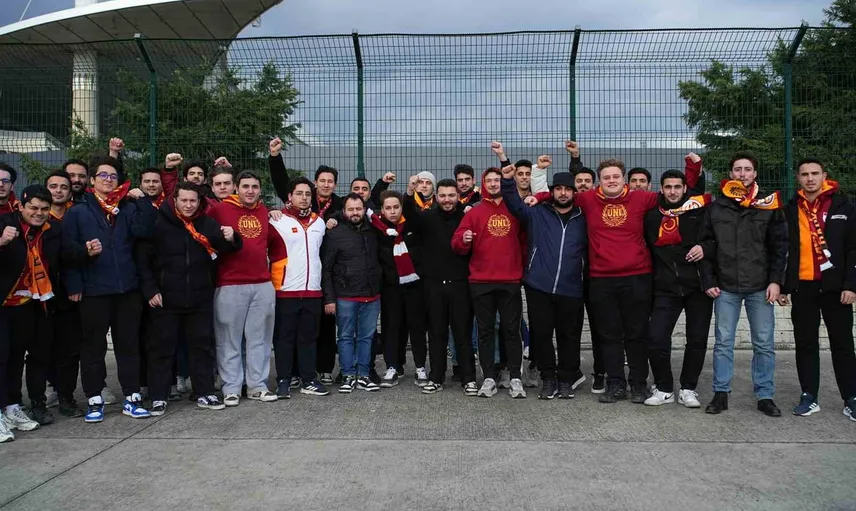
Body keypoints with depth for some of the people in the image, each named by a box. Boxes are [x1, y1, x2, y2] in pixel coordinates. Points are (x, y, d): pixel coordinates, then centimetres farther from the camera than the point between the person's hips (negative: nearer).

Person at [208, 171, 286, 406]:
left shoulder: (266, 214, 11)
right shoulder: (220, 210, -2)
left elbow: (277, 246, 21)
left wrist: (276, 277, 17)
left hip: (263, 286, 4)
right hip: (230, 287, -3)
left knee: (260, 339, 7)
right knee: (229, 340, 2)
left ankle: (258, 386, 17)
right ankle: (231, 388, 12)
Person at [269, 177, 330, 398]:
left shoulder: (319, 222, 13)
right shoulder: (278, 221, -3)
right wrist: (274, 282, -9)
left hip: (313, 291, 5)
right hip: (285, 291, -4)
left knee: (309, 337, 10)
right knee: (284, 338, 3)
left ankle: (308, 380, 18)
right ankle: (283, 381, 12)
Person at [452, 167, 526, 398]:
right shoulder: (474, 213, 6)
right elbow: (457, 243, 1)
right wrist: (464, 240, -22)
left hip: (510, 281, 0)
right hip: (481, 282, 0)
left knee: (512, 330, 3)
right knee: (485, 331, 5)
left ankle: (515, 379, 10)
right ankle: (489, 378, 12)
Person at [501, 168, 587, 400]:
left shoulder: (582, 220, 12)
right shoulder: (537, 214, 7)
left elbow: (591, 249, 19)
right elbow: (516, 205, -5)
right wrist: (508, 182, -20)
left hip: (571, 291, 1)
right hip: (538, 288, -1)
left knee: (569, 336, 7)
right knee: (541, 334, 4)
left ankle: (566, 379, 23)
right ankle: (548, 379, 18)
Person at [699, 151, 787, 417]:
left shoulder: (769, 206, 4)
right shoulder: (716, 207, 5)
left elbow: (779, 246, 3)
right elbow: (705, 245, 4)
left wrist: (776, 280, -5)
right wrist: (708, 281, -2)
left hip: (760, 287, 0)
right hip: (725, 288, 0)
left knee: (764, 343, 5)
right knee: (723, 342, 4)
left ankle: (765, 395, 17)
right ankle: (721, 394, 13)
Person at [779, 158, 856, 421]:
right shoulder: (791, 210, 6)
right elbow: (783, 250, 7)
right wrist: (783, 286, 3)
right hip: (803, 287, 2)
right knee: (806, 344, 7)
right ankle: (809, 396, 15)